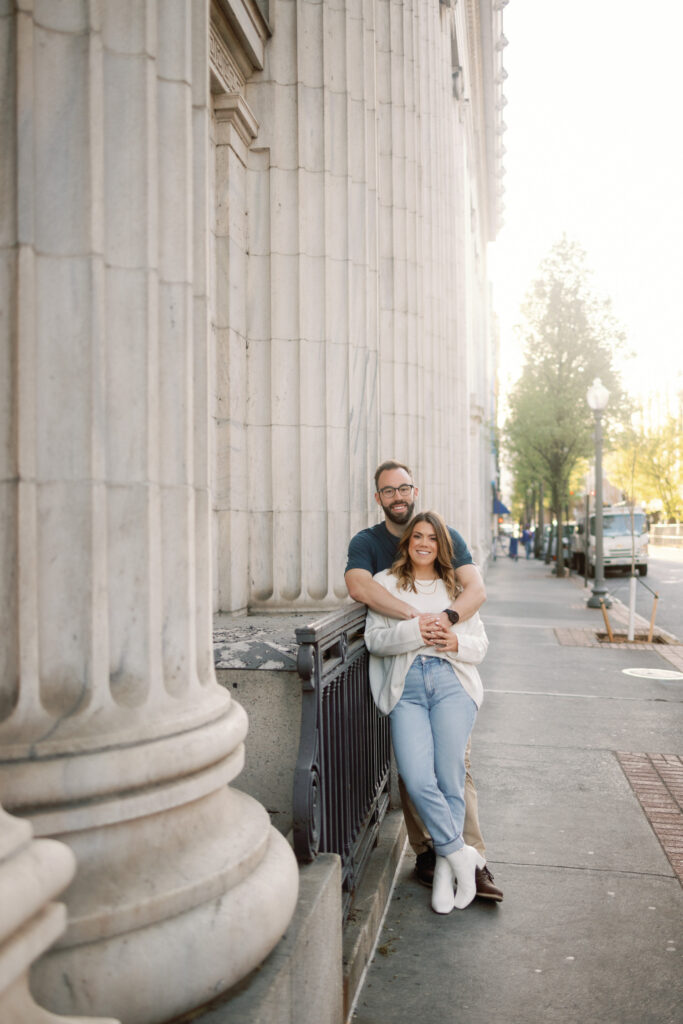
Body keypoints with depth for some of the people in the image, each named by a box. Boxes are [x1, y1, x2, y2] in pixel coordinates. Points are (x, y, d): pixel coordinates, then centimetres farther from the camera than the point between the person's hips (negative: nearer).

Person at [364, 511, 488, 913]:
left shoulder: (456, 587, 20)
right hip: (406, 687, -1)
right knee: (418, 780, -17)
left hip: (451, 681, 1)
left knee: (450, 778, -9)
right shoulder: (386, 583, 16)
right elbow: (375, 638, 5)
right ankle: (462, 854, 2)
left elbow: (481, 643, 19)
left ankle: (444, 868, 8)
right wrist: (418, 629, -10)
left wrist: (456, 642, -4)